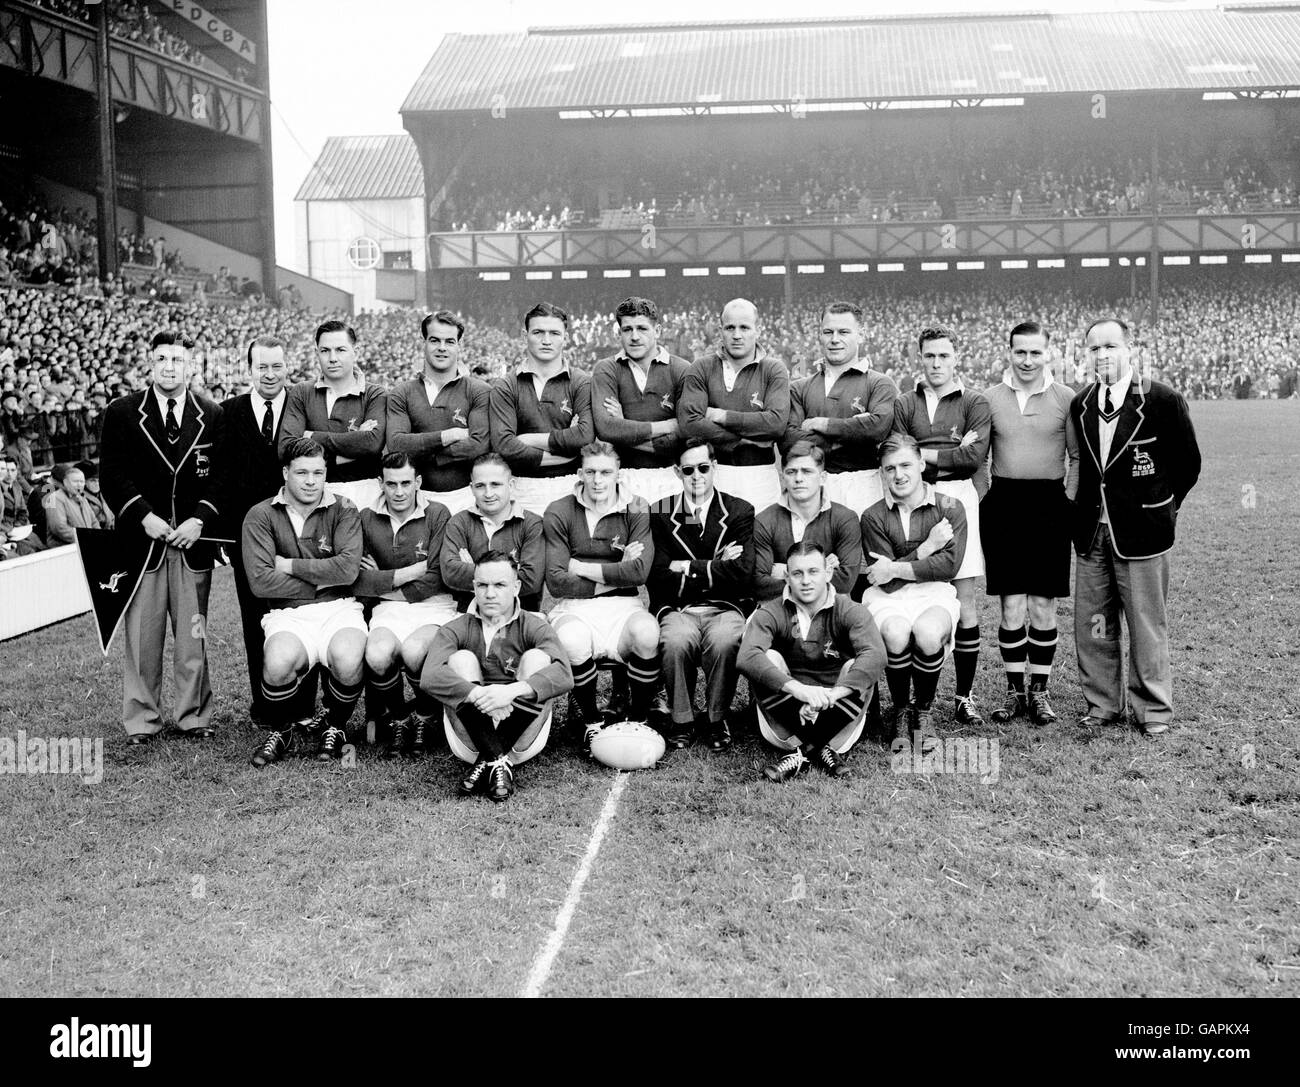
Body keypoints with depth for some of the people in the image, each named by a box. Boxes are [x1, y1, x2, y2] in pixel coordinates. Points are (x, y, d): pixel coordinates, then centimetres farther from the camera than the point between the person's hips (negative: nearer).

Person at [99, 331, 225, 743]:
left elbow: (220, 475, 5)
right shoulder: (122, 413, 5)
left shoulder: (212, 416, 8)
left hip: (193, 539, 1)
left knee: (192, 635, 4)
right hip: (141, 537, -1)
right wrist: (144, 516, -11)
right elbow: (111, 475, 1)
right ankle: (141, 720, 12)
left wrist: (200, 519, -8)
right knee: (141, 635, 3)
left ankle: (194, 716, 15)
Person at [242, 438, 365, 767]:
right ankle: (278, 730, 3)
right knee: (278, 663, -33)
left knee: (348, 661, -32)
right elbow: (261, 581, -7)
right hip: (287, 614, 0)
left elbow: (347, 569, -11)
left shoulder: (343, 510, 5)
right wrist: (322, 579, -4)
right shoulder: (261, 516, 5)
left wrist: (290, 566, -5)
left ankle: (334, 726, 4)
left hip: (339, 609, 0)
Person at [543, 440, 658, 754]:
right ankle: (590, 723, -7)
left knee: (647, 632, -33)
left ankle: (639, 722, -10)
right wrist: (615, 574, -6)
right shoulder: (559, 513, 3)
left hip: (622, 606, 1)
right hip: (573, 608, -1)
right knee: (573, 642, -35)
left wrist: (579, 566, -7)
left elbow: (639, 572, -10)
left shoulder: (636, 512, 6)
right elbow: (557, 582, -6)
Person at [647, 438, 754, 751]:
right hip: (677, 609, 0)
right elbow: (657, 579, -3)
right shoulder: (660, 513, 7)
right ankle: (681, 719, -9)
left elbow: (741, 573, -7)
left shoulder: (740, 511, 6)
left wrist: (688, 568, -8)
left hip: (725, 608, 0)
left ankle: (717, 718, -8)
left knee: (725, 640, -34)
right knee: (674, 641, -34)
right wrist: (715, 568, -7)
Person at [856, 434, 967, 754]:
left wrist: (896, 568, -11)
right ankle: (900, 713, -7)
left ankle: (924, 712, -5)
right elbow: (885, 582, -4)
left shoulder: (949, 508, 2)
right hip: (888, 598, 0)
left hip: (933, 594, 0)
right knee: (896, 635, -34)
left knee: (928, 634, -33)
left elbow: (949, 565, -9)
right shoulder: (874, 517, 3)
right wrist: (926, 548, -8)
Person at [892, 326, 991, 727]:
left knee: (963, 600, 0)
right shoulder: (903, 404, 13)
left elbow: (975, 456, -7)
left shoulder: (975, 402, 7)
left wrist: (924, 455, -3)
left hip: (959, 499, -1)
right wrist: (952, 456, -8)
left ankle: (964, 695, 8)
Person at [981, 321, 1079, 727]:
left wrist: (1070, 497, -2)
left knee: (1043, 606, 3)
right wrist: (982, 497, 3)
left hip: (1049, 506, -1)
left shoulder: (1066, 398, 2)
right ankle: (1014, 690, 13)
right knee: (1011, 606, 2)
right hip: (1004, 504, 1)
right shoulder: (989, 398, 5)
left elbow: (1079, 457, 7)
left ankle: (1039, 690, 15)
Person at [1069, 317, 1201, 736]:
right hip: (1091, 532, 5)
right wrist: (1084, 507, 10)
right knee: (1091, 623, 10)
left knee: (1147, 624, 4)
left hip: (1141, 532, -5)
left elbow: (1188, 463, 0)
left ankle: (1153, 710, 18)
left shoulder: (1162, 400, -9)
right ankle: (1102, 704, 24)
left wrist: (1160, 508, 3)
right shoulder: (1081, 405, 6)